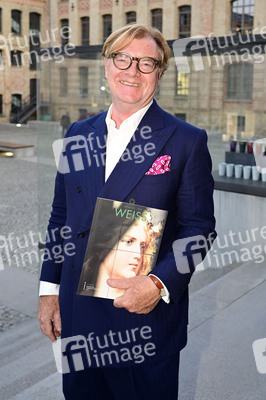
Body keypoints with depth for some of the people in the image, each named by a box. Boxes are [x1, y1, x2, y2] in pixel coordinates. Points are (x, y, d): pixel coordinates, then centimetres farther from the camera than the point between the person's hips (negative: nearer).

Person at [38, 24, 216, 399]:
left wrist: (159, 284, -20)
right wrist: (49, 289, 7)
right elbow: (60, 217, 10)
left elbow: (199, 228, -6)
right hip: (77, 316, 4)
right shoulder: (78, 134, 7)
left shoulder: (188, 140, -6)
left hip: (148, 318, -3)